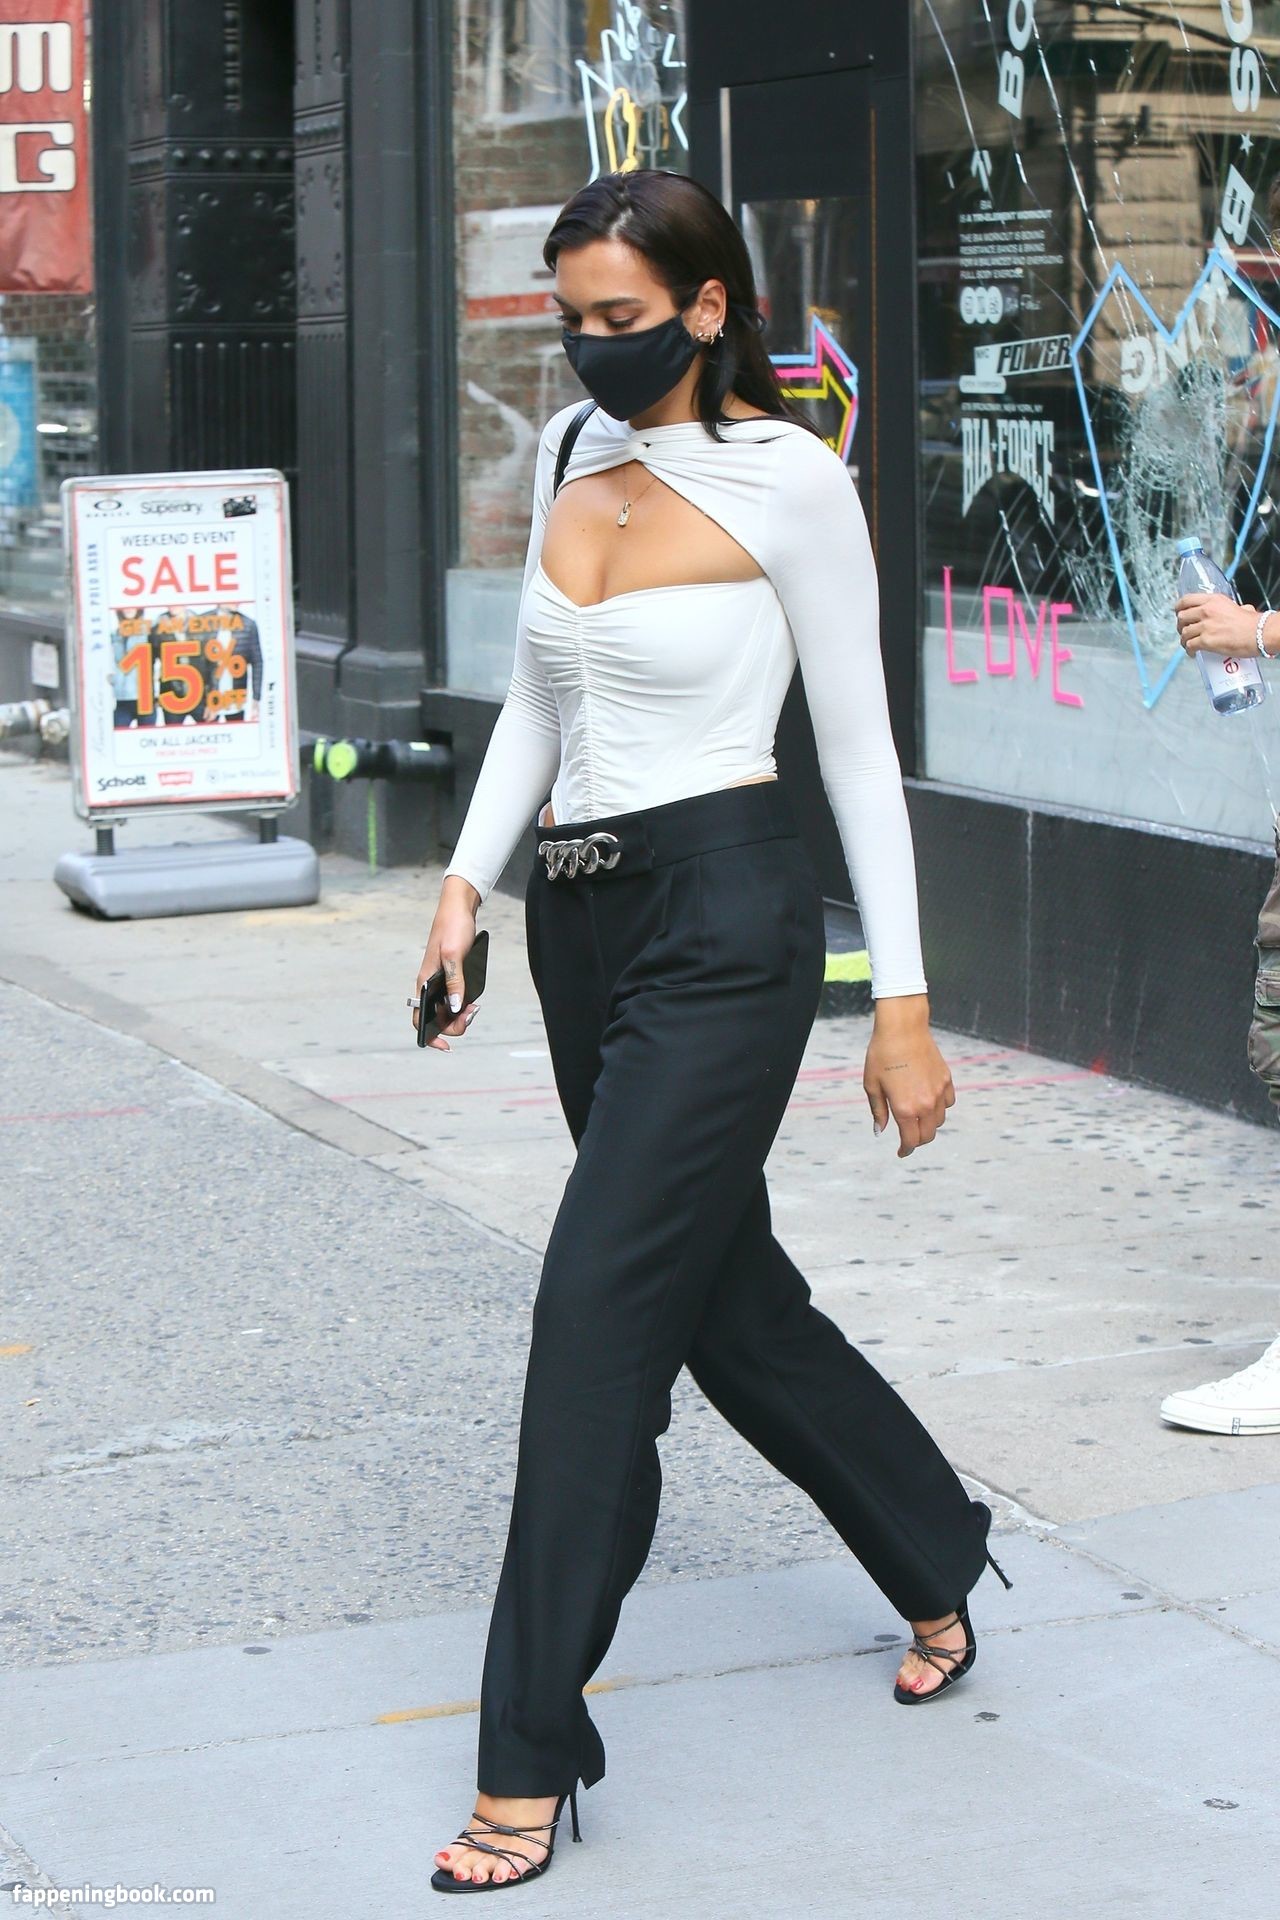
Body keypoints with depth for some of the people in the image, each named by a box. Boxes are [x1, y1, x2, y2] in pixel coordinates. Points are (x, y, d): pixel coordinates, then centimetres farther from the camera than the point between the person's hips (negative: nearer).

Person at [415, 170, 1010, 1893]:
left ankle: (532, 1757, -3)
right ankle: (938, 1564, 40)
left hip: (723, 921, -8)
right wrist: (467, 879, 6)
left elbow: (859, 745, -7)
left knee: (600, 1311, -11)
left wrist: (904, 1003, -7)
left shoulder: (789, 480, -9)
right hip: (581, 920, 8)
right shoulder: (575, 454, 10)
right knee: (727, 1298, 17)